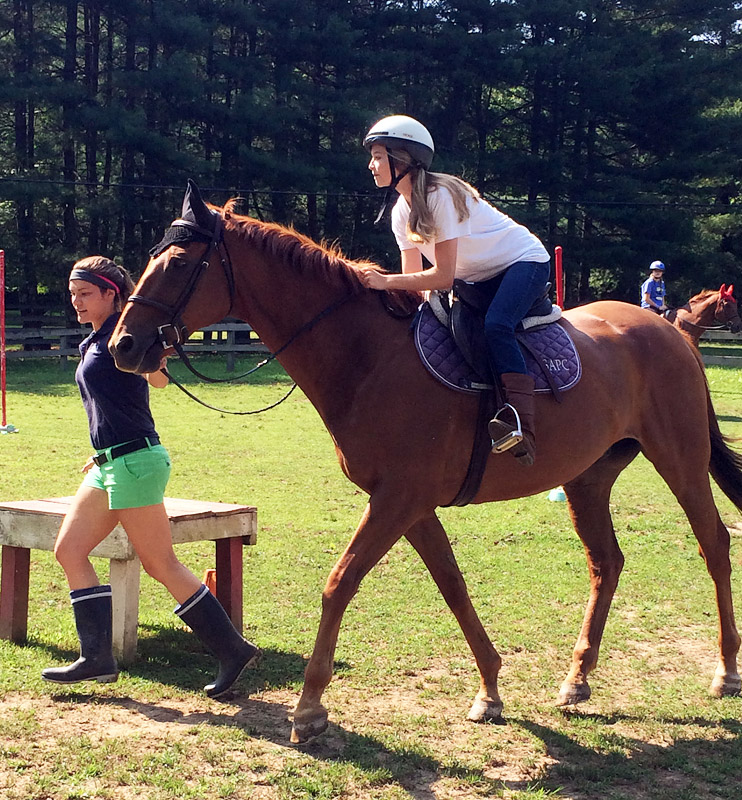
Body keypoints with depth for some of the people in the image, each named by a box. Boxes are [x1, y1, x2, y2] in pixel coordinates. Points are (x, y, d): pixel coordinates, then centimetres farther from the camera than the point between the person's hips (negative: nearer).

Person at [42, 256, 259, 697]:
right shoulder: (95, 342, 18)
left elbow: (159, 378, -25)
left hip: (135, 461, -10)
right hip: (109, 464, 10)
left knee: (162, 565, -6)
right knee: (69, 550, 7)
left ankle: (233, 649, 2)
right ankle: (98, 657, 9)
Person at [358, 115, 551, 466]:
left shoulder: (440, 195, -24)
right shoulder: (402, 212, 1)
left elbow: (443, 277, -27)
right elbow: (415, 278, 1)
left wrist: (387, 281, -31)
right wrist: (378, 280, -15)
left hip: (524, 262, -9)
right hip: (481, 280, 9)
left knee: (495, 325, -33)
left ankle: (521, 424, -41)